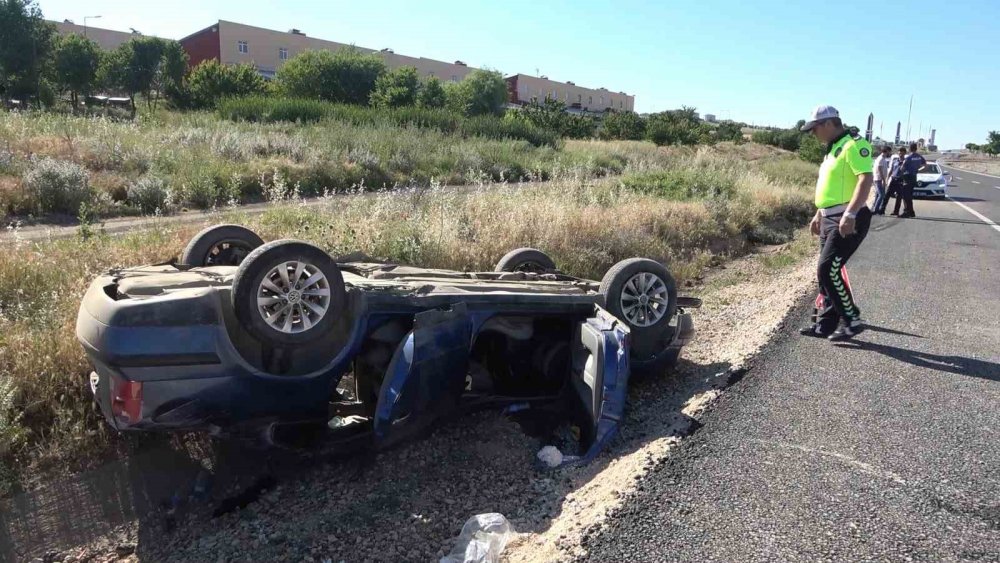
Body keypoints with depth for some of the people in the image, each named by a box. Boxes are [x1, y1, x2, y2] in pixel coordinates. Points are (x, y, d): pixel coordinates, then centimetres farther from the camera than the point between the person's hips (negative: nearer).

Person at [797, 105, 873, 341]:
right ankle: (826, 323, 18)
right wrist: (818, 215, 26)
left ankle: (852, 320, 0)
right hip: (830, 219, 10)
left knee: (827, 271, -12)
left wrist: (850, 214, -30)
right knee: (826, 272, 10)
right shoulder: (833, 149, 19)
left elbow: (866, 179, -22)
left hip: (848, 220, -10)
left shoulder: (853, 145, -11)